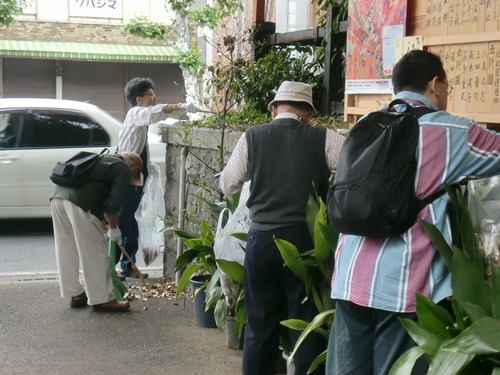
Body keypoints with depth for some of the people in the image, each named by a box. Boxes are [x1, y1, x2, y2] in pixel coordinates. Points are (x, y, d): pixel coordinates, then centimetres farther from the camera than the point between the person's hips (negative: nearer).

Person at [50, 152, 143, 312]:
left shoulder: (102, 160, 33)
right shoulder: (122, 169, 9)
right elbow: (113, 203, -1)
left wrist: (102, 222, 38)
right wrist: (114, 228, 11)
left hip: (58, 196, 9)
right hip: (78, 203, -8)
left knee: (66, 250, 15)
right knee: (95, 252, 1)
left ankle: (75, 294, 25)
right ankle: (102, 299, 7)